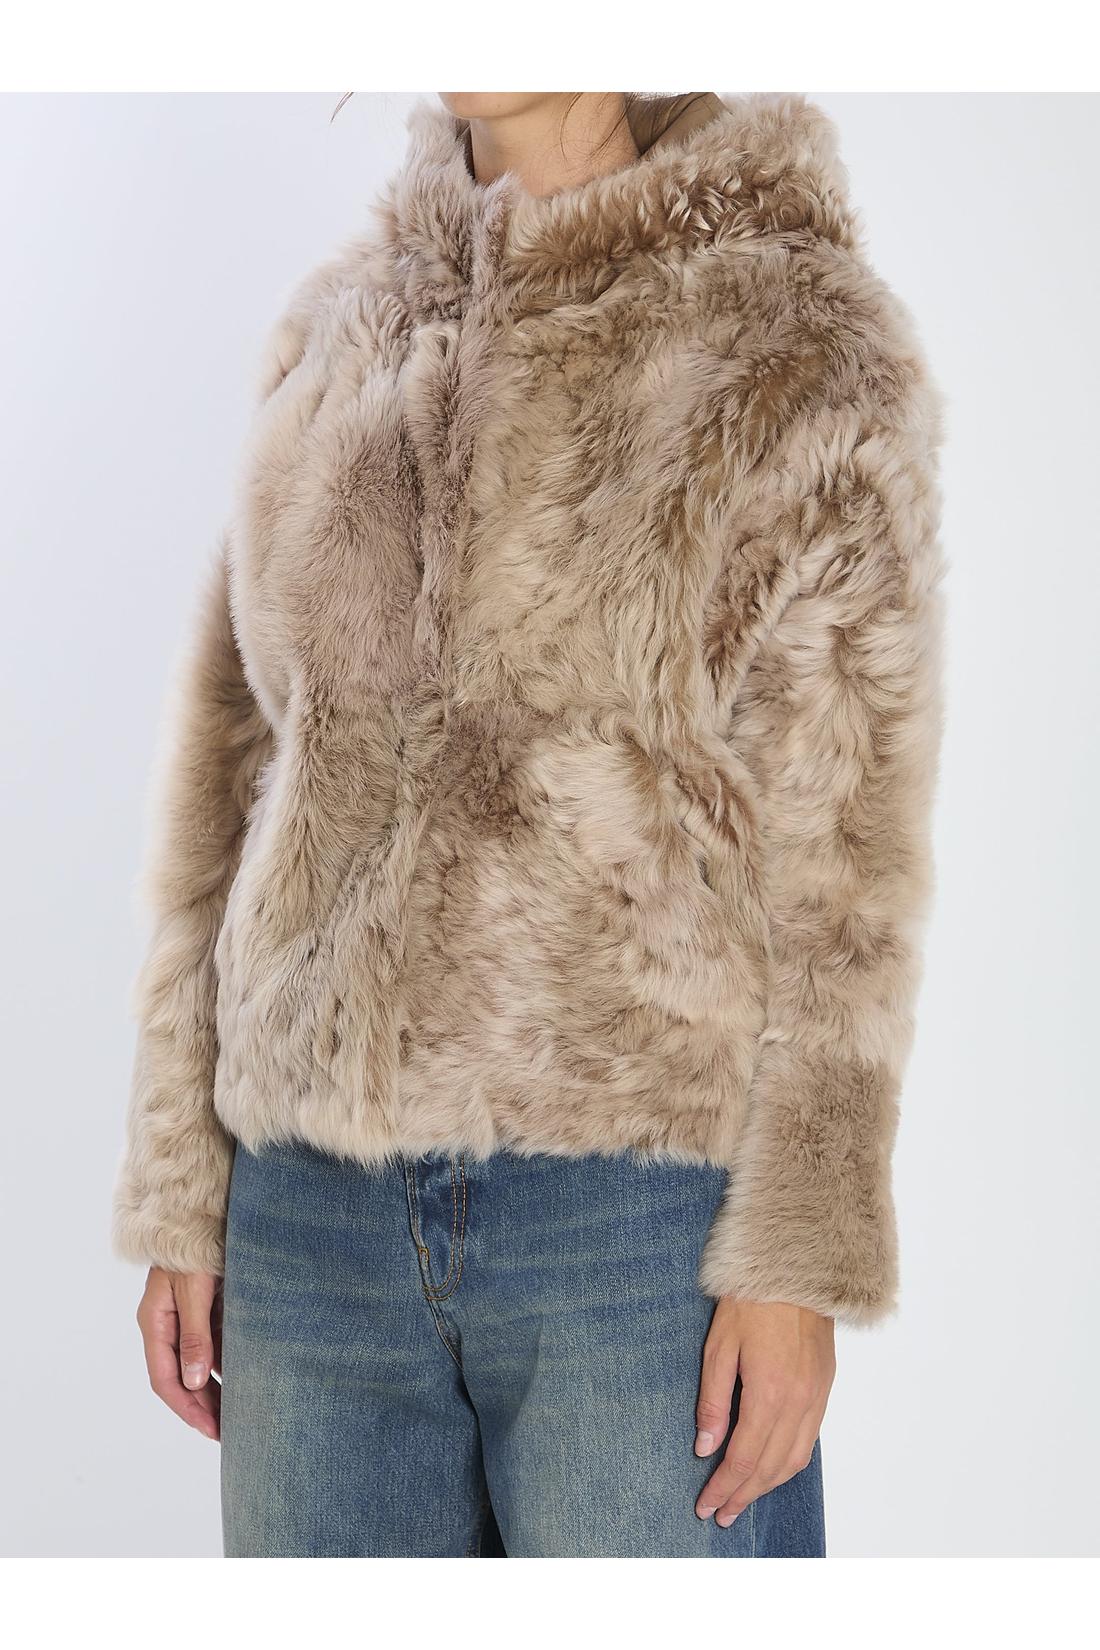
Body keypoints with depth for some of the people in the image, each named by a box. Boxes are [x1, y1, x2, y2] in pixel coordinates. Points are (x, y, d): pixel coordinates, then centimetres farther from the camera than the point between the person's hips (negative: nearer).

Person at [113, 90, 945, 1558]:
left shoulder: (795, 336, -5)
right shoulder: (331, 332, 10)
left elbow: (843, 844, -7)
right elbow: (233, 771, 10)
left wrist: (798, 1258, -10)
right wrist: (181, 1199, 8)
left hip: (636, 1202, -4)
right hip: (318, 1206, 5)